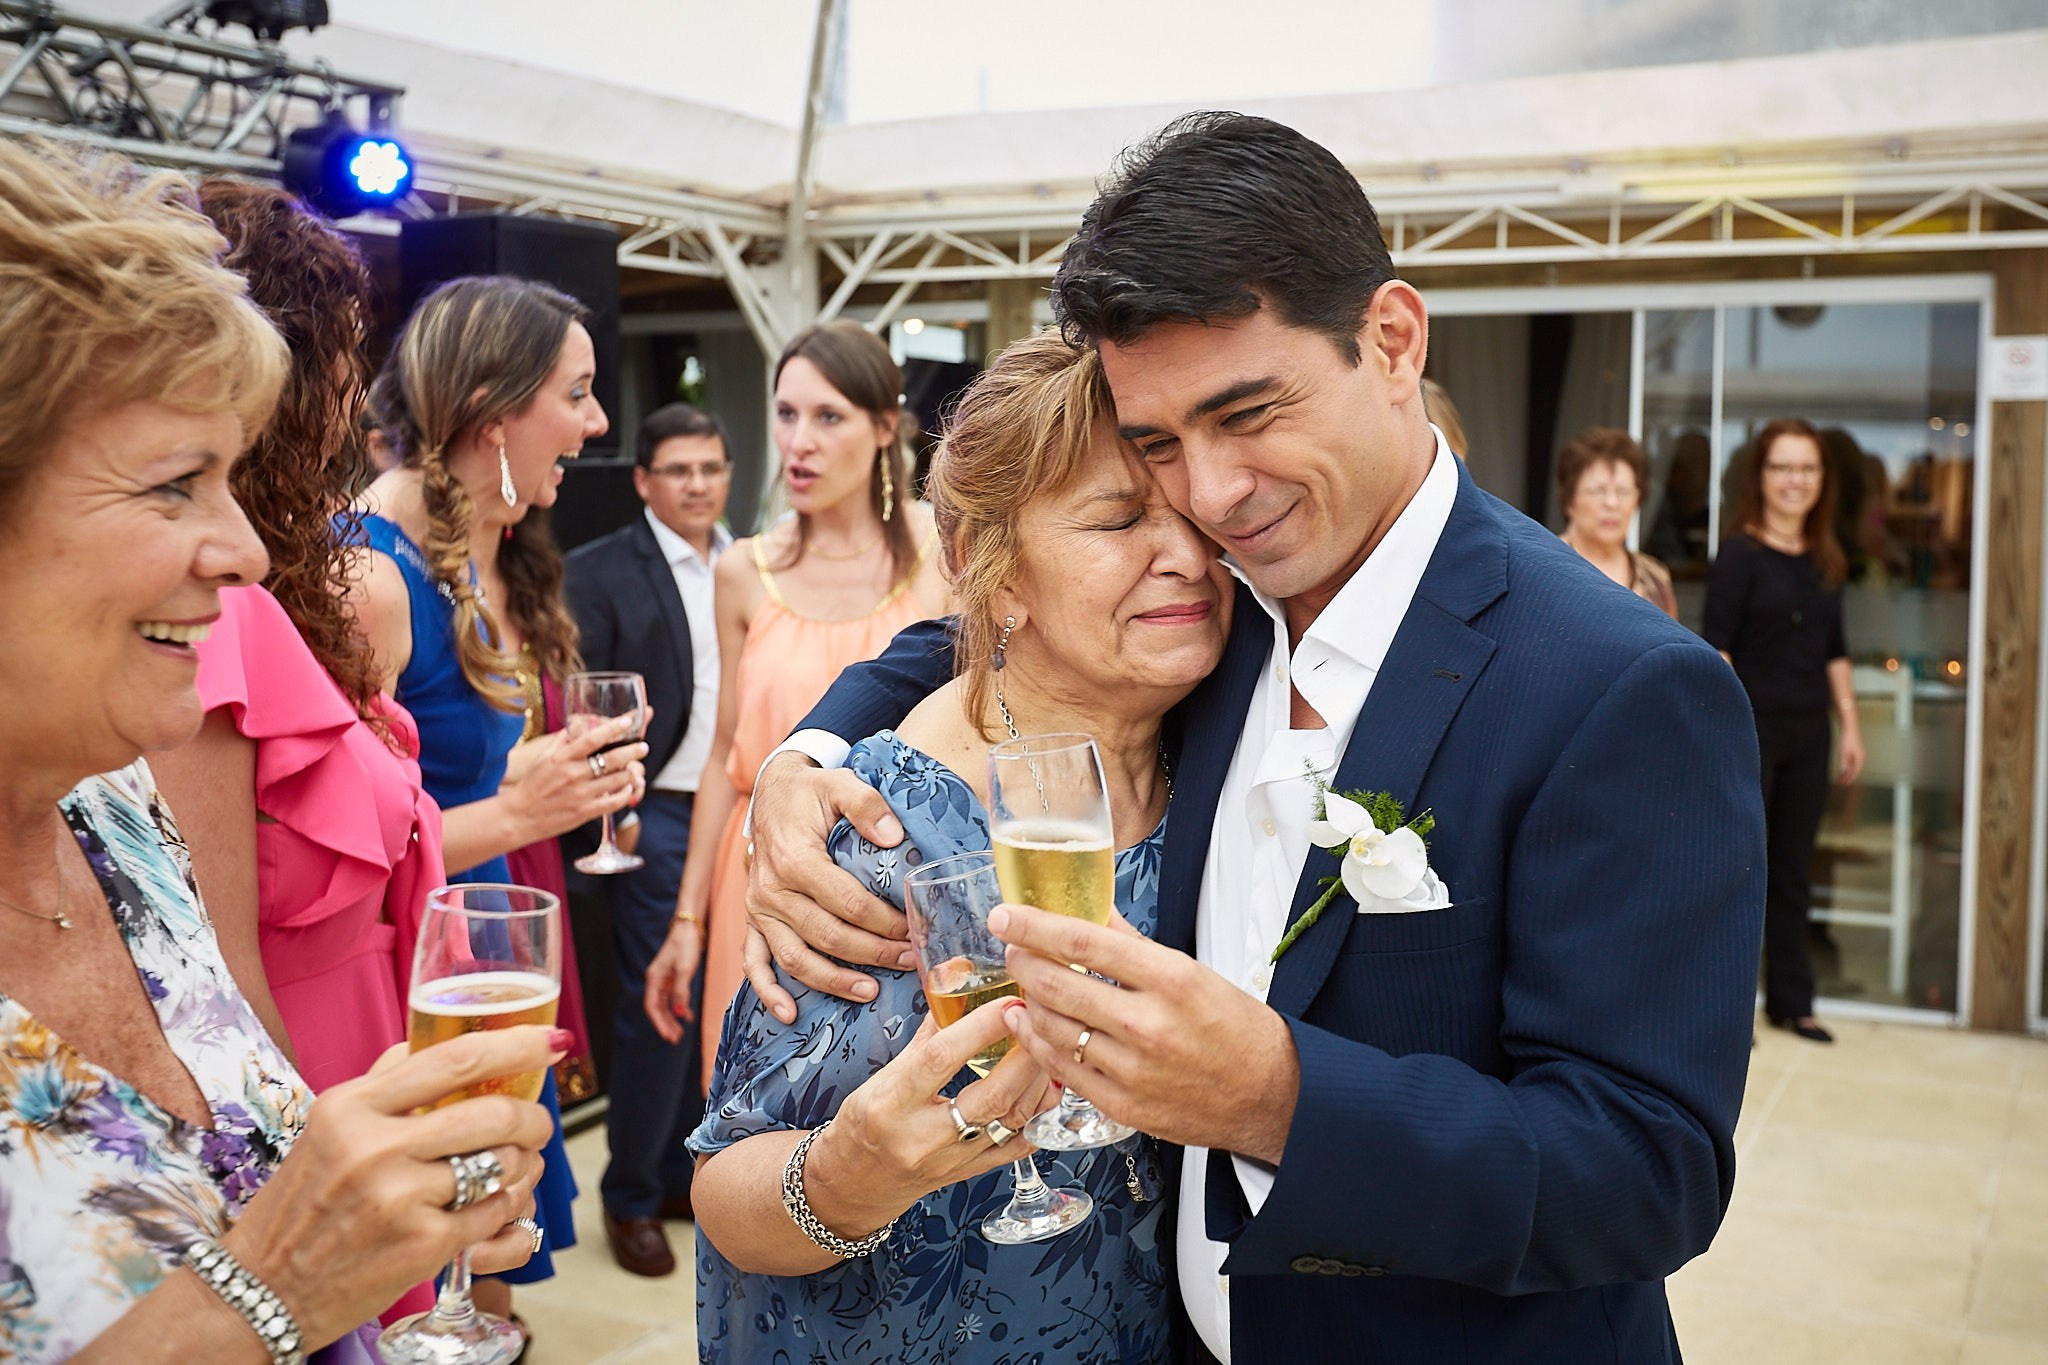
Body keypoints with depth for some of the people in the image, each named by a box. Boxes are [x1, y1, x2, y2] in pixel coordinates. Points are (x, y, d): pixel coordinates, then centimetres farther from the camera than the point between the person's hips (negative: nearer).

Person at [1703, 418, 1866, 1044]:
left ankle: (1790, 999, 23)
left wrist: (1851, 726, 12)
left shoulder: (1826, 560, 10)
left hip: (1808, 734, 6)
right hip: (1750, 729, -6)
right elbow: (1716, 646, -13)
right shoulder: (1739, 554, -8)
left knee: (1793, 871, 12)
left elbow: (1834, 652, 16)